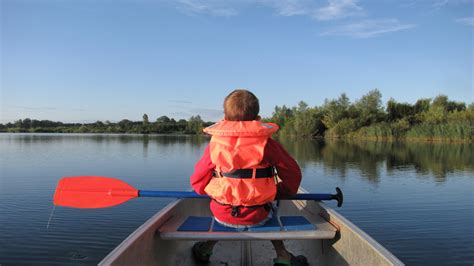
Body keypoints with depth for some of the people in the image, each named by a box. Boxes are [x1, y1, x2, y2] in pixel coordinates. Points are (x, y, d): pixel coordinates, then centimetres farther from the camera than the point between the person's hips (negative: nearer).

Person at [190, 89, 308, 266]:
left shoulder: (214, 143, -6)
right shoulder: (266, 142, -10)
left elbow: (197, 180, 0)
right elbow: (292, 173, -4)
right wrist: (282, 192, 16)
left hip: (222, 215, 1)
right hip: (256, 216, -1)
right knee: (269, 213, 33)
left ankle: (206, 248, 42)